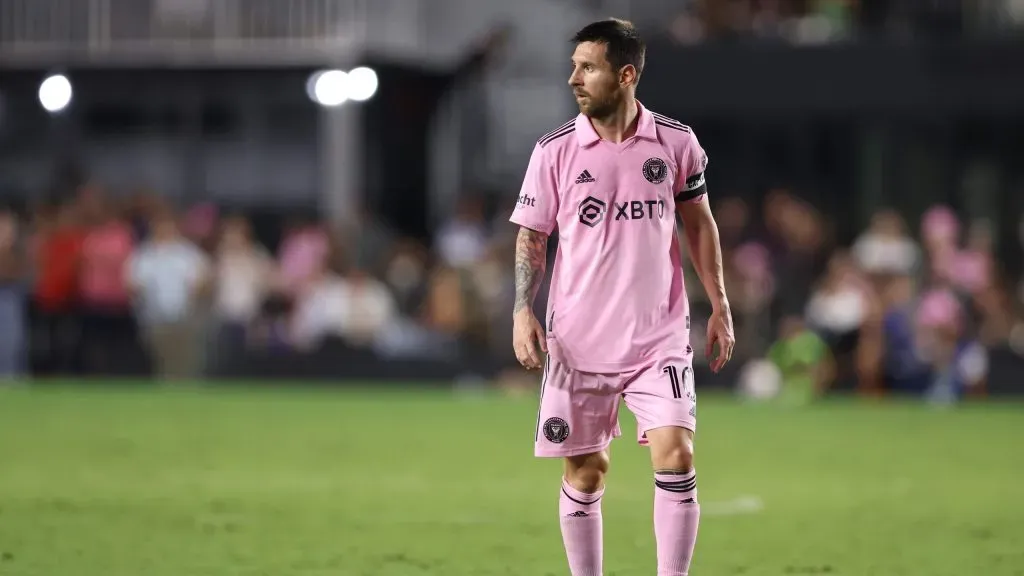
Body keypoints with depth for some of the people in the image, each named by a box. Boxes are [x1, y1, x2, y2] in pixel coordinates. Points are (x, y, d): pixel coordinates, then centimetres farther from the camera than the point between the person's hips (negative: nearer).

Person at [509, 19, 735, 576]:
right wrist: (523, 312, -7)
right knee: (584, 470, 5)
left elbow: (699, 222, 11)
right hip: (578, 340, 0)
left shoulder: (676, 142, -1)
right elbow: (531, 237, 4)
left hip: (660, 336, 0)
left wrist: (719, 305, 9)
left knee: (675, 453, -14)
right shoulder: (555, 150, -3)